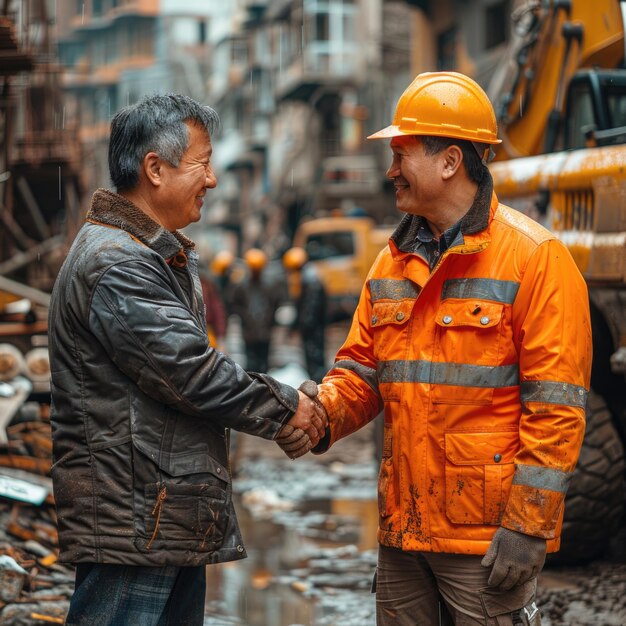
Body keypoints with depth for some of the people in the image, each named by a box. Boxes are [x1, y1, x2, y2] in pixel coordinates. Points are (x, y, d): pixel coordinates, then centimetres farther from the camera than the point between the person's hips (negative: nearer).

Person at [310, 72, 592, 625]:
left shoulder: (534, 257, -9)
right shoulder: (393, 263, 13)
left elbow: (556, 406, -13)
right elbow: (361, 370, 15)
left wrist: (527, 524, -16)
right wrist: (322, 414, -7)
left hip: (487, 539, -7)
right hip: (402, 530, 7)